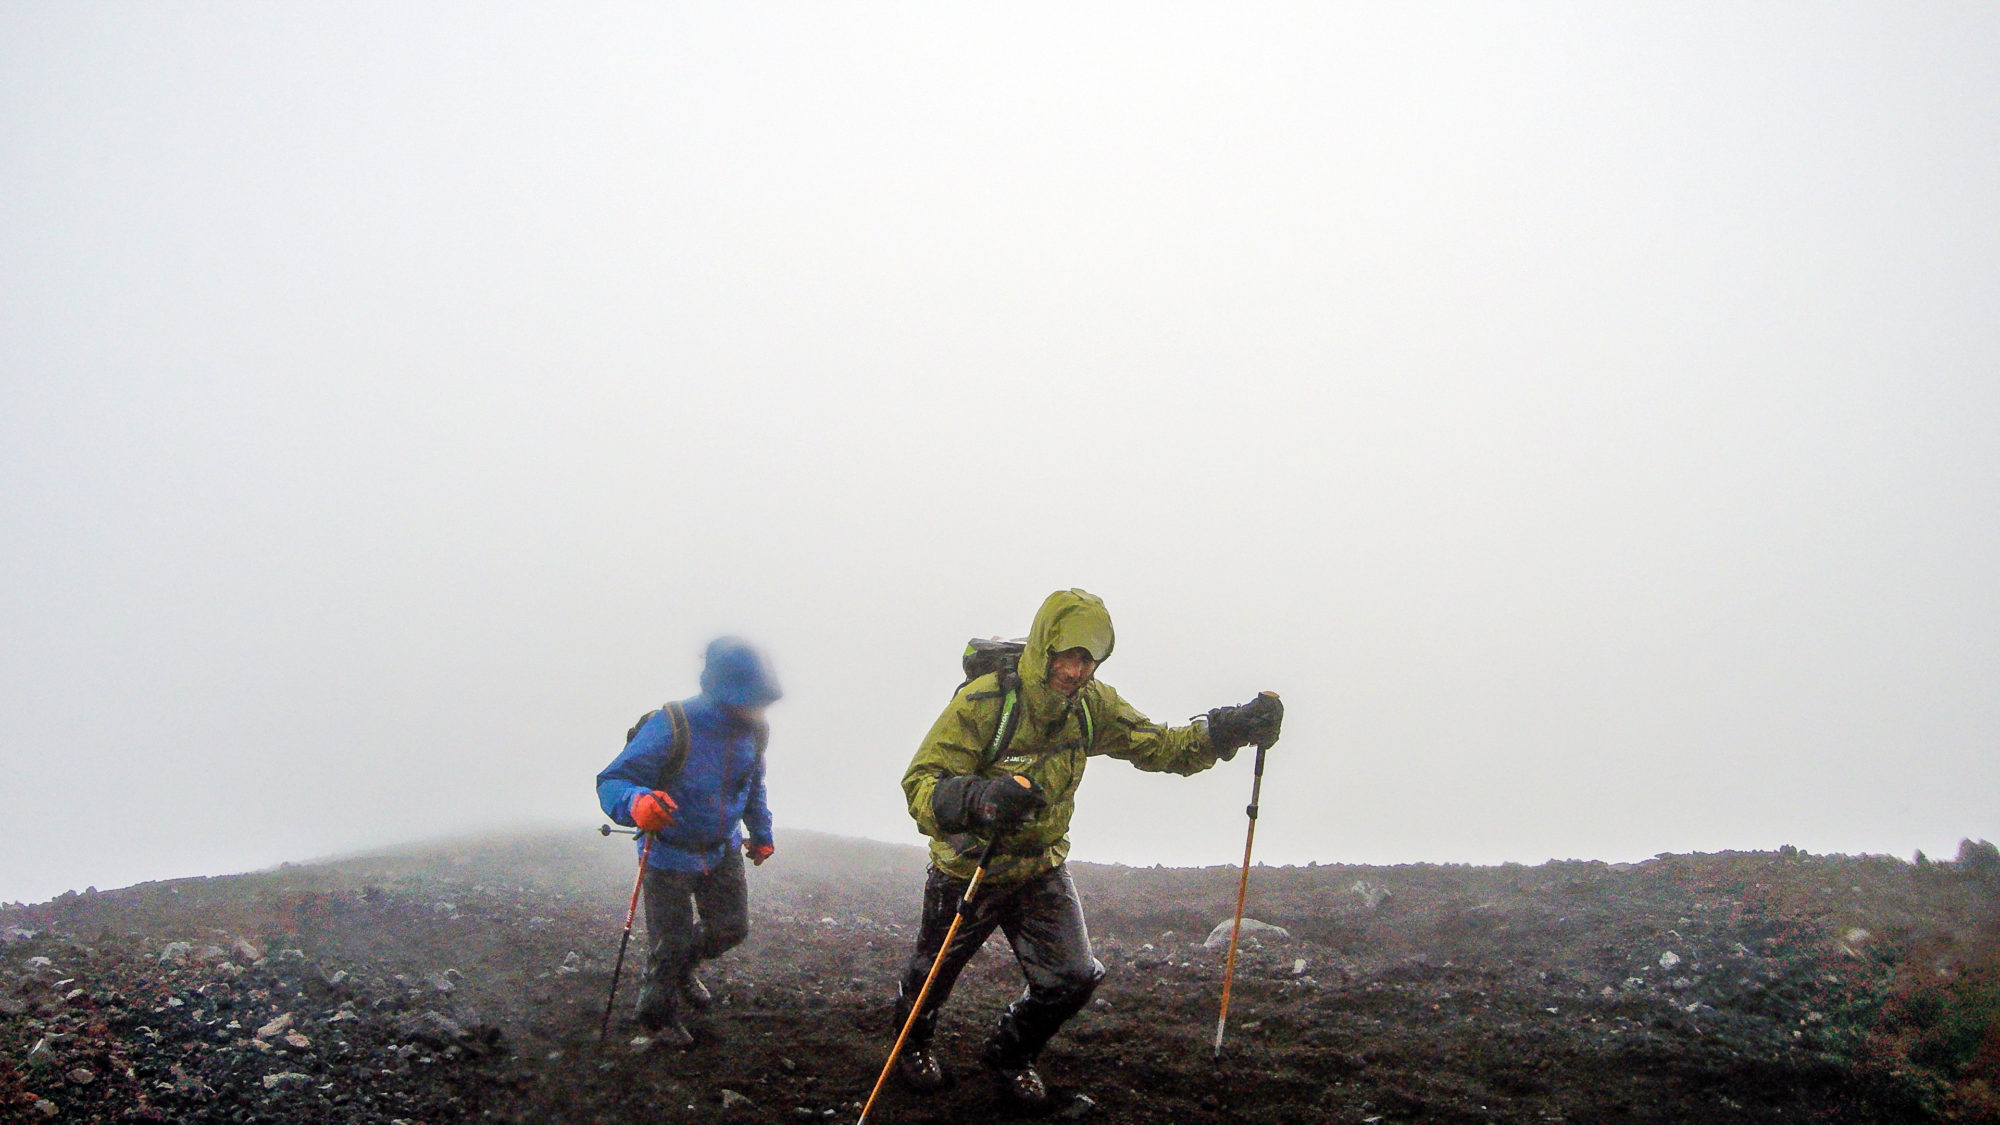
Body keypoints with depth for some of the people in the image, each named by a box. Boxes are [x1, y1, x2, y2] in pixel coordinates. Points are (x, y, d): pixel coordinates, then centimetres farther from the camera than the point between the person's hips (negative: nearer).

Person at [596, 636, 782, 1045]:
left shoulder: (751, 731, -8)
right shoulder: (672, 727, -30)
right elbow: (611, 781, -31)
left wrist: (761, 834, 20)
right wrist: (635, 803, -53)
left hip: (723, 850, 6)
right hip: (669, 854, -6)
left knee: (732, 928, 14)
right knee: (668, 946, 4)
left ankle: (683, 971, 46)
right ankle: (658, 1018, 32)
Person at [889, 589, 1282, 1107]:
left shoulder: (1092, 705, -11)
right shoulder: (984, 701, -29)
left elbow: (1161, 748, -4)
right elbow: (920, 784, -34)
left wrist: (1228, 729, -21)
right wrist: (979, 797, -54)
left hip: (1043, 869, 4)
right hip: (969, 869, -4)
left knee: (1073, 979, -3)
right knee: (933, 974, 16)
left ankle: (1009, 1055, 28)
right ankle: (912, 1042, 52)